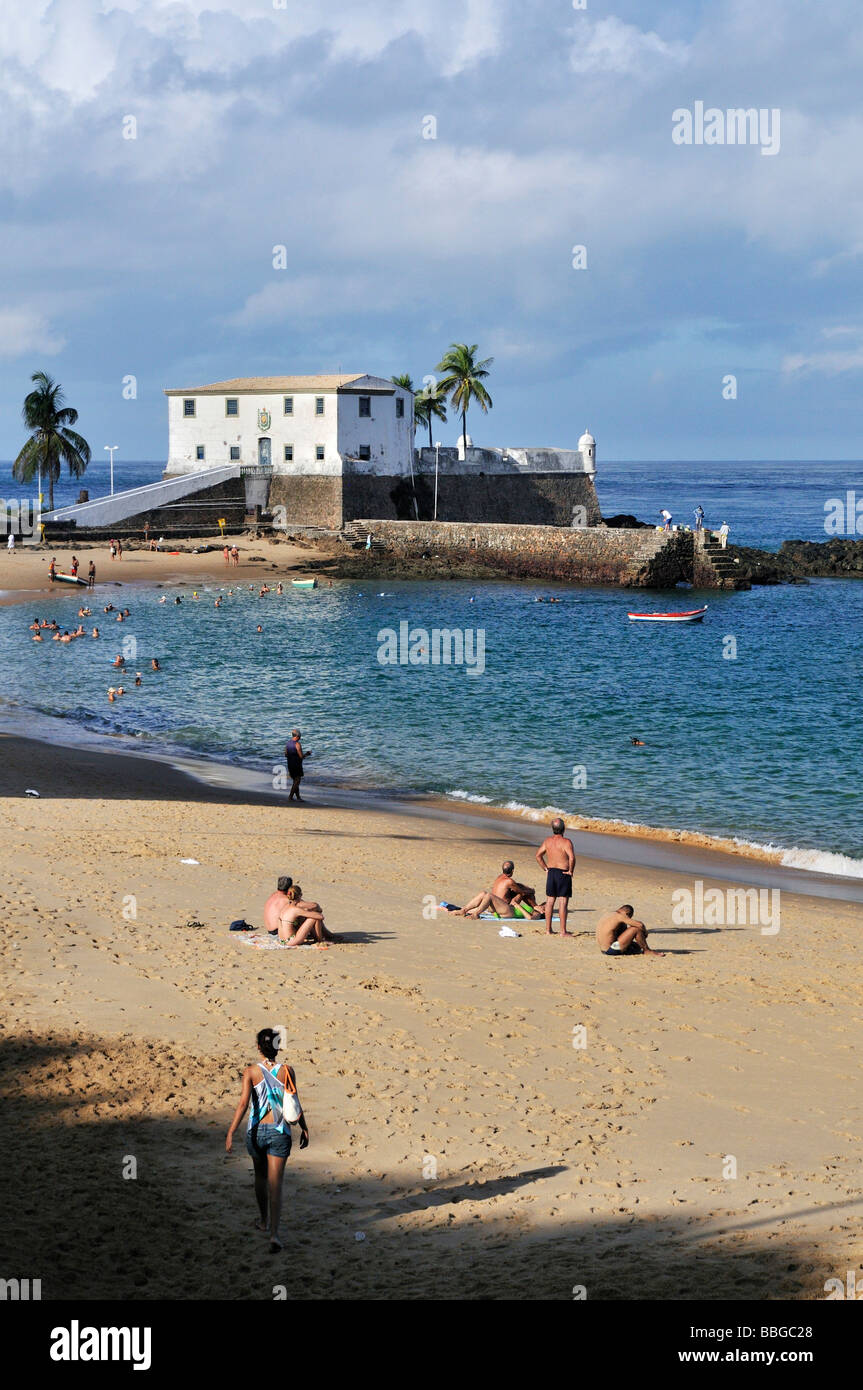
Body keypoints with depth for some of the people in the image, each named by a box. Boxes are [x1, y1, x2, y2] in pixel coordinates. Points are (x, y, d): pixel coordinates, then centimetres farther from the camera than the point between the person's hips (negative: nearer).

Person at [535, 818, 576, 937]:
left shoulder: (547, 840, 3)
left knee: (550, 902, 12)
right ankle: (563, 931, -1)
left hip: (551, 873, 5)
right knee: (563, 903, -2)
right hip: (563, 874, -5)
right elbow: (572, 857, -27)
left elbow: (538, 855, 8)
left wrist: (546, 868, 13)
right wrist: (571, 871, -13)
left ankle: (548, 930, 16)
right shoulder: (566, 842, -15)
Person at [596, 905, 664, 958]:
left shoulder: (606, 914, 15)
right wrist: (645, 933, 6)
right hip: (612, 950, -10)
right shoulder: (619, 916, -12)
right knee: (636, 928, -6)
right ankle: (647, 951, 5)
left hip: (603, 950, 10)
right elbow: (640, 924, -14)